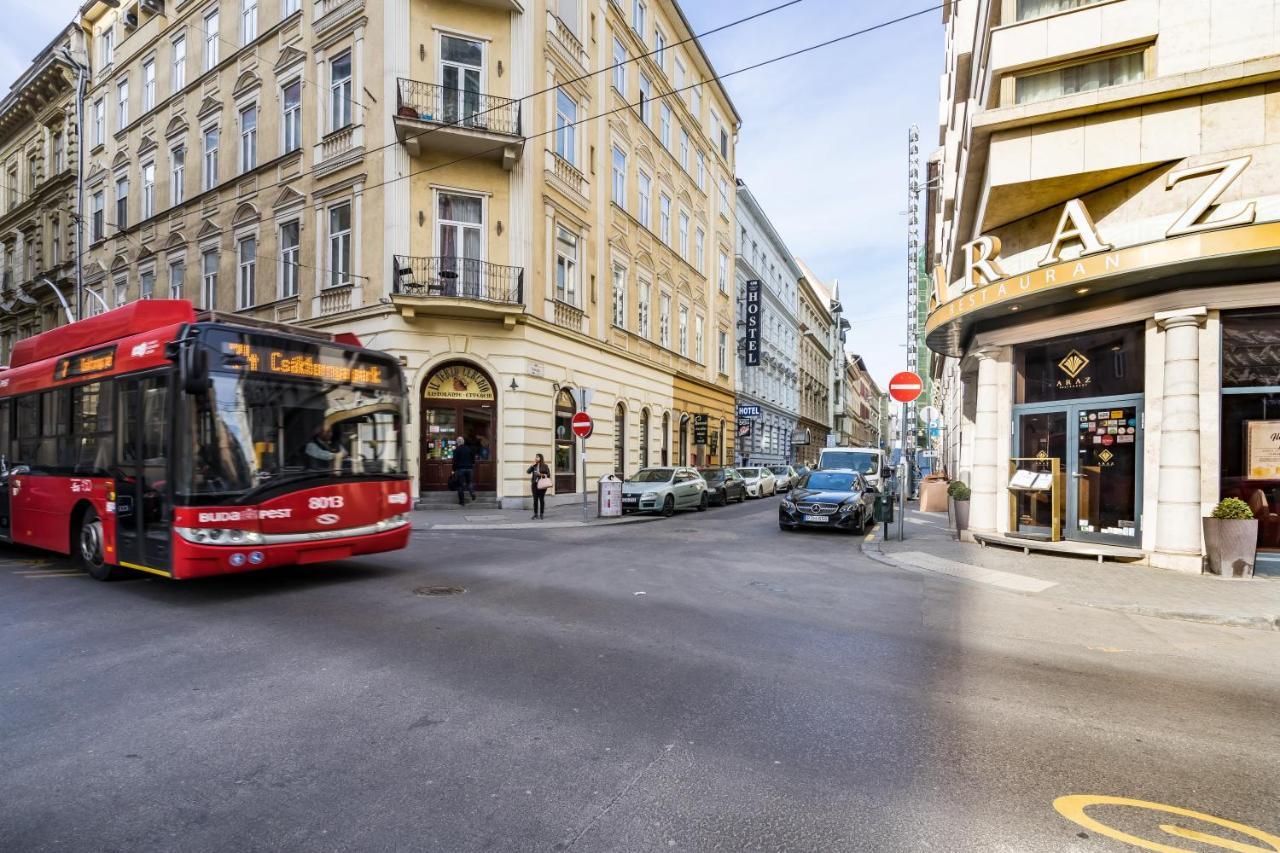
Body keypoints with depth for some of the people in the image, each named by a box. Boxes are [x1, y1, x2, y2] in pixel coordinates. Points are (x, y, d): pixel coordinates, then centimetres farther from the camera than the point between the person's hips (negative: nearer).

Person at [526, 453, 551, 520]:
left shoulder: (544, 466, 1)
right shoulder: (534, 466, 8)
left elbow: (548, 474, 2)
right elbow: (528, 472, -4)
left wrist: (542, 475, -14)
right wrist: (533, 465, -8)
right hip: (534, 484, 2)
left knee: (541, 499, 2)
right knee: (535, 499, 1)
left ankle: (542, 514, 10)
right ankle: (535, 514, 7)